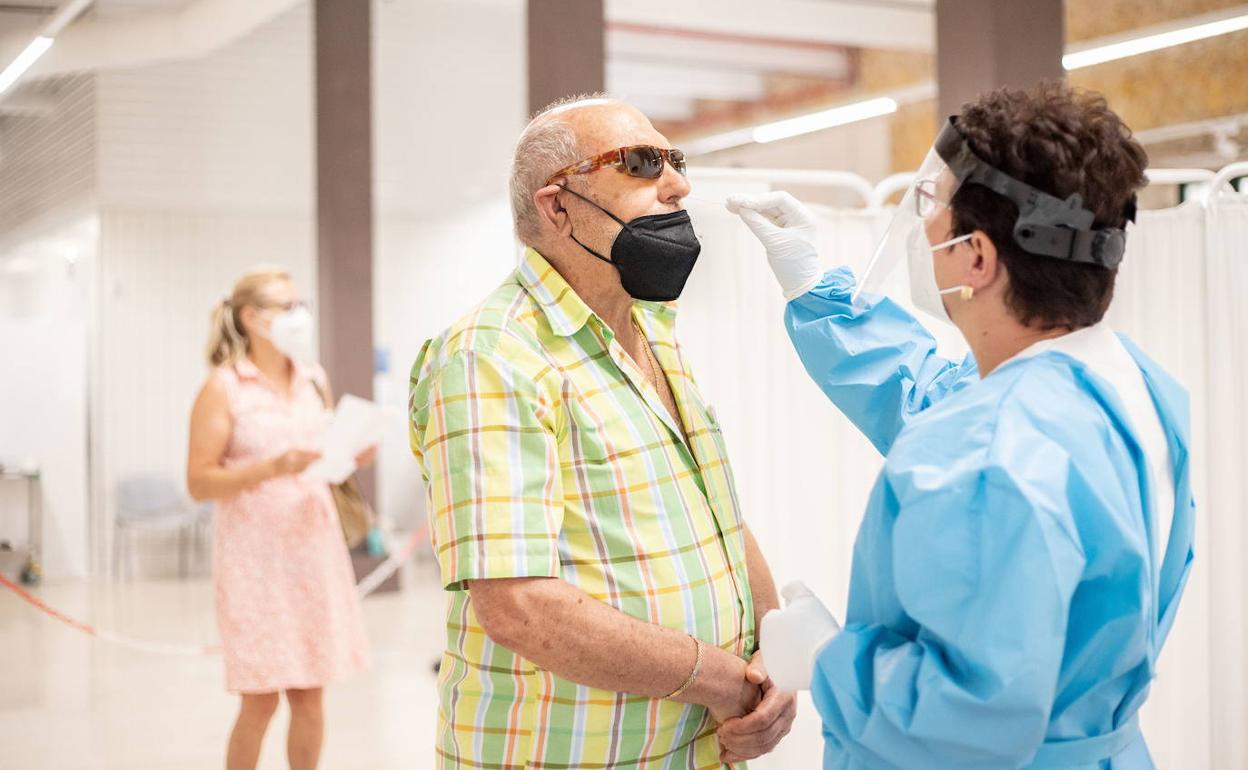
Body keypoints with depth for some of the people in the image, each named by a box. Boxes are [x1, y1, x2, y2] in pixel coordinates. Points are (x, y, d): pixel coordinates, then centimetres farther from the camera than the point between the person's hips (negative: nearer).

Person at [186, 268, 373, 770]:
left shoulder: (313, 381, 11)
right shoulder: (223, 389, -6)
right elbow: (199, 482, -10)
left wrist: (352, 459, 0)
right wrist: (272, 468, -23)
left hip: (312, 545, 5)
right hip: (255, 552, -5)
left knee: (309, 695, 8)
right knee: (261, 698, -3)